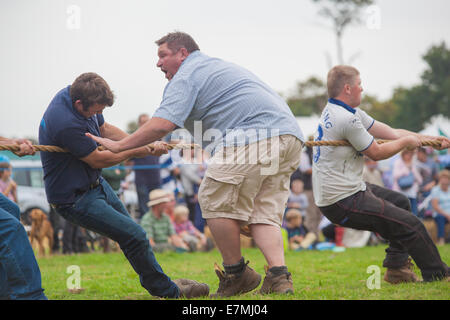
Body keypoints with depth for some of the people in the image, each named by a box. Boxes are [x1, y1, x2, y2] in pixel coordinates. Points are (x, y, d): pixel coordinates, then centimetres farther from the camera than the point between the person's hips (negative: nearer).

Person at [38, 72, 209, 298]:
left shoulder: (72, 94, -5)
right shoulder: (65, 123, -34)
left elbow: (105, 129, 10)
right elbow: (98, 160, -22)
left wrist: (146, 146, 0)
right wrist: (138, 151, -10)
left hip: (95, 184, 10)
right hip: (75, 198, -10)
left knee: (129, 228, 19)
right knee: (135, 236, -12)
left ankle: (158, 282, 35)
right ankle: (168, 291, 4)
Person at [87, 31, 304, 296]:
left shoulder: (186, 76, 3)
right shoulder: (218, 66, 34)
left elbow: (162, 125, -11)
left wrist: (118, 146, -4)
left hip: (254, 135, -10)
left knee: (215, 200, -1)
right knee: (263, 212, 9)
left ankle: (237, 273, 7)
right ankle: (279, 278, -6)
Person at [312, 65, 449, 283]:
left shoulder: (336, 111, 12)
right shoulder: (346, 119, -21)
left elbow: (390, 132, 13)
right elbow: (376, 153, -11)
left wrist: (430, 140, 11)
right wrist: (406, 142, 5)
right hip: (343, 203, -11)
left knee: (400, 202, 28)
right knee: (411, 225, -9)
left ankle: (396, 267, 22)